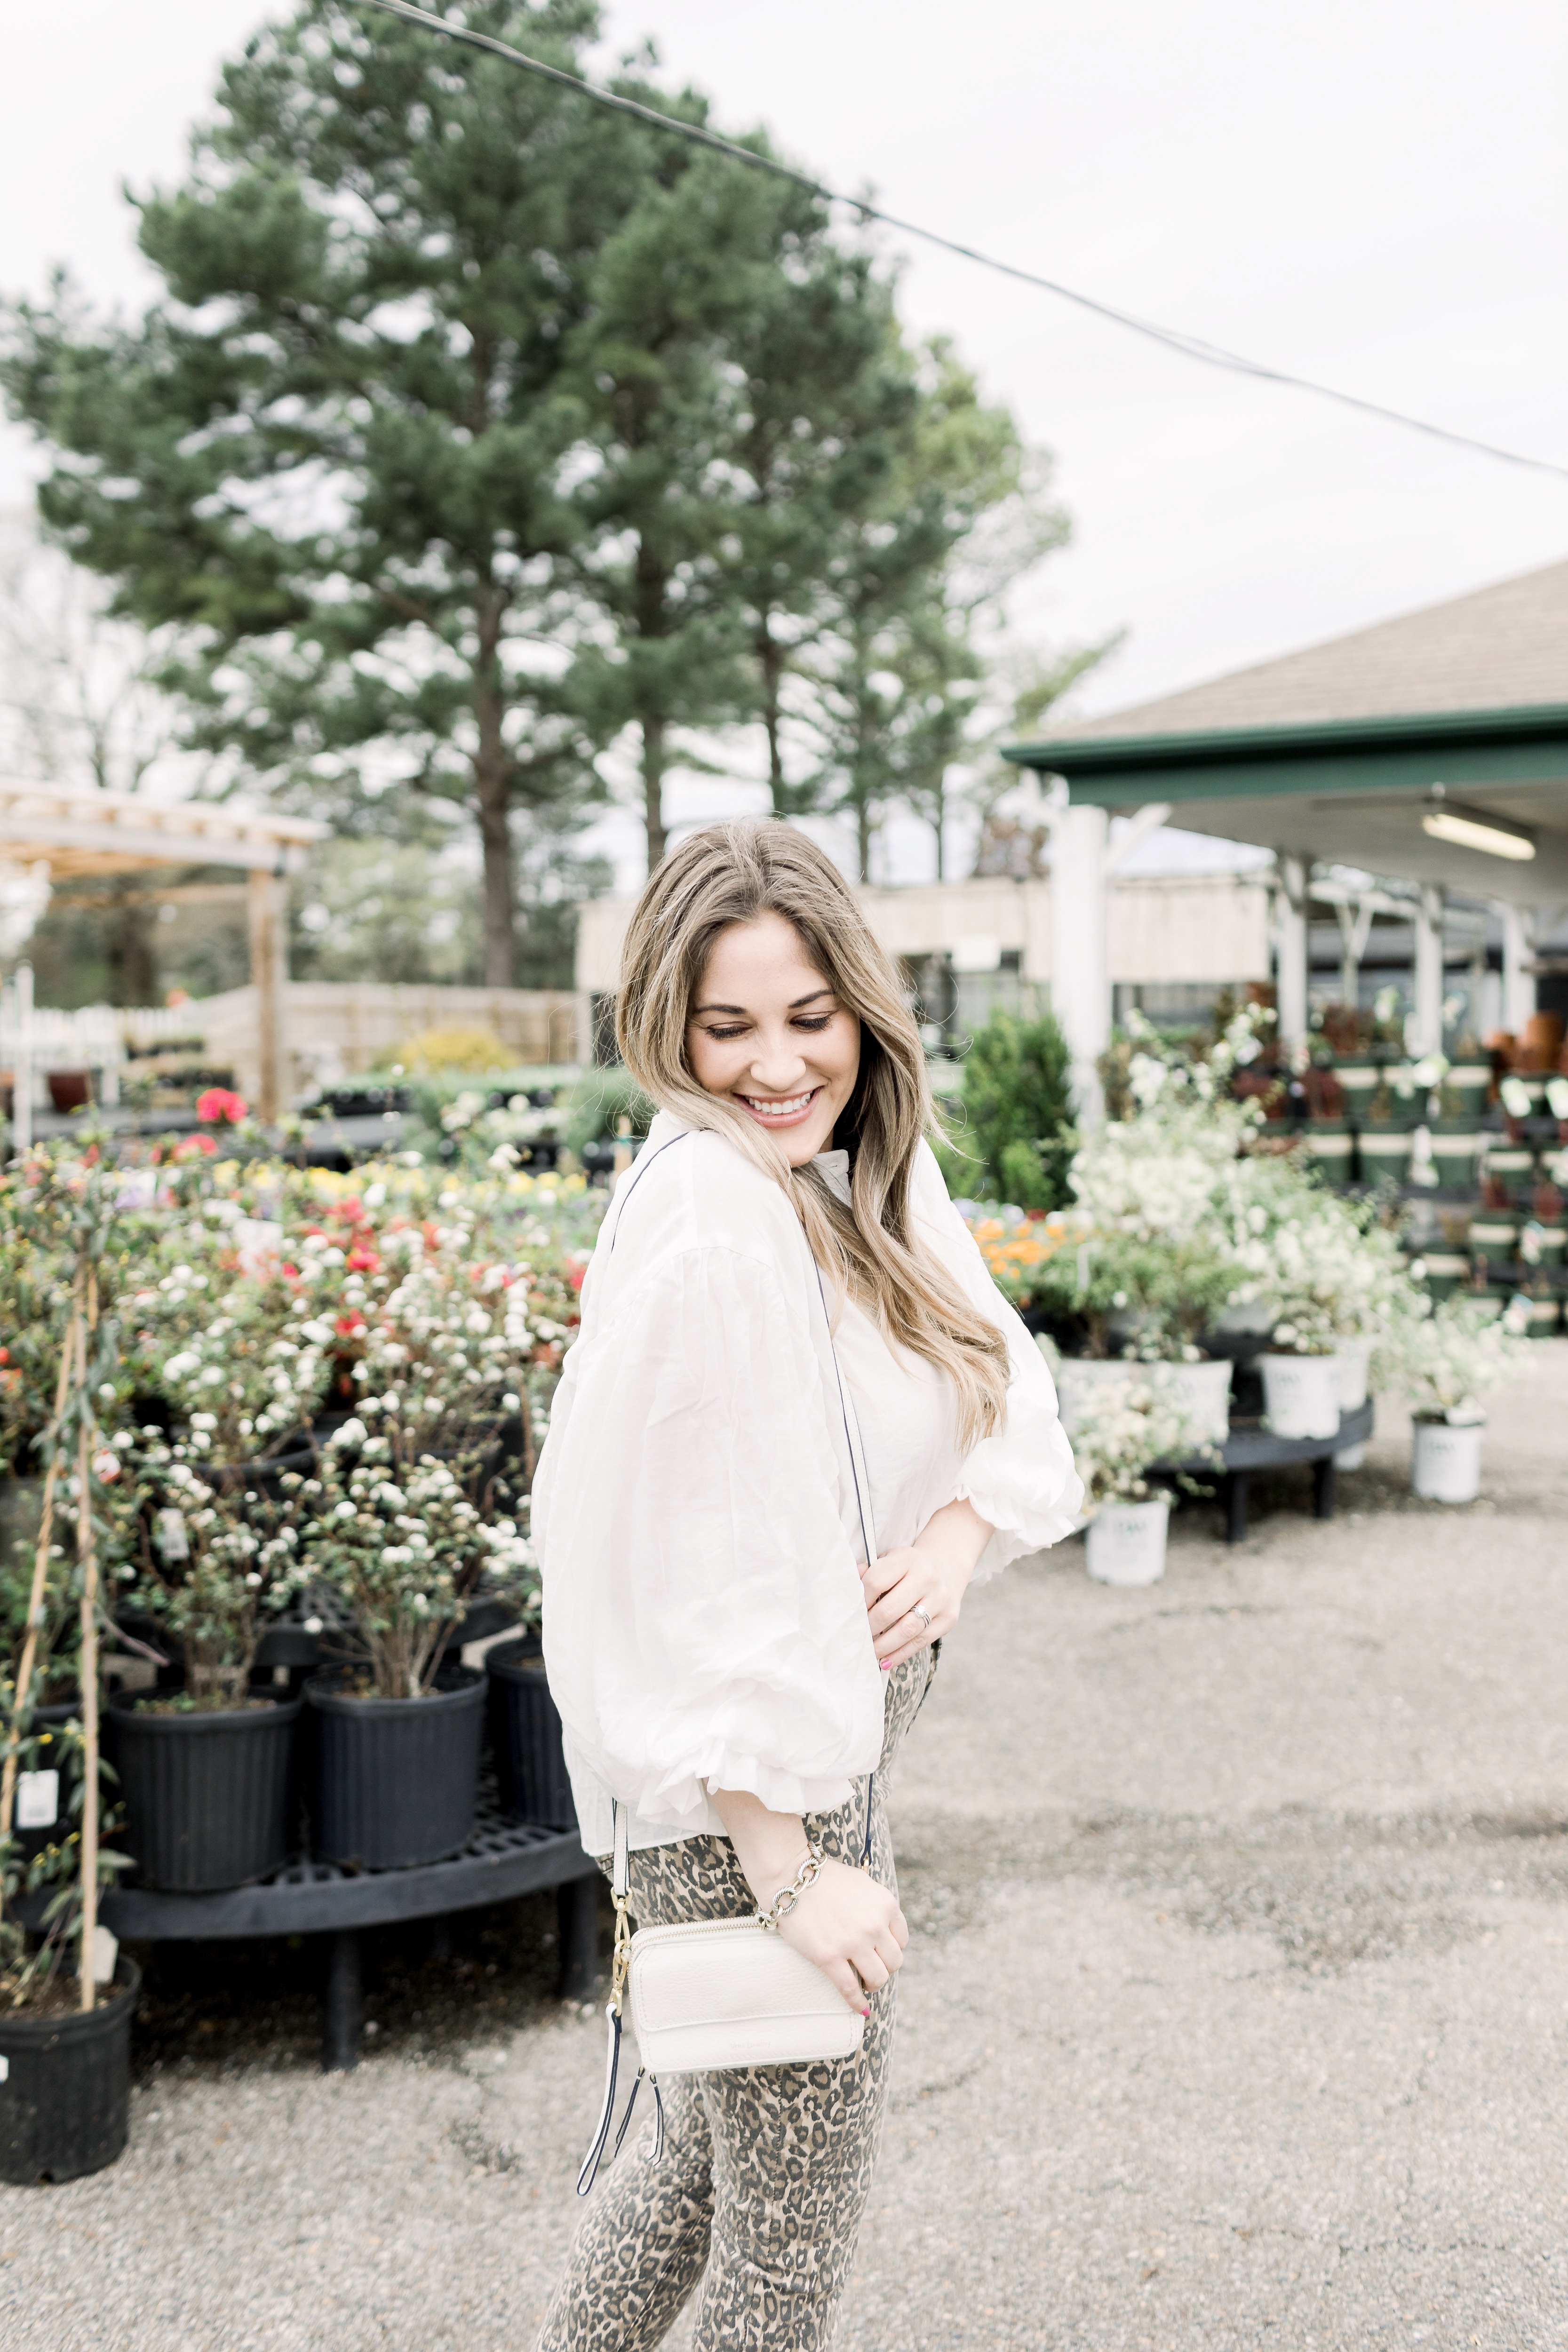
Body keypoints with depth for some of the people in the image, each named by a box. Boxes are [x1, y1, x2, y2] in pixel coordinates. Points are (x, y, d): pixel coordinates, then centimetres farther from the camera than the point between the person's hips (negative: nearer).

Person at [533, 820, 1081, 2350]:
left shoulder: (867, 1171, 3)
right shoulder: (711, 1218, -24)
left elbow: (1006, 1392, 7)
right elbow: (701, 1571, -26)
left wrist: (958, 1534, -14)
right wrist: (787, 1872, -23)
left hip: (828, 1734, 9)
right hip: (744, 1790, -9)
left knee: (716, 2141, 27)